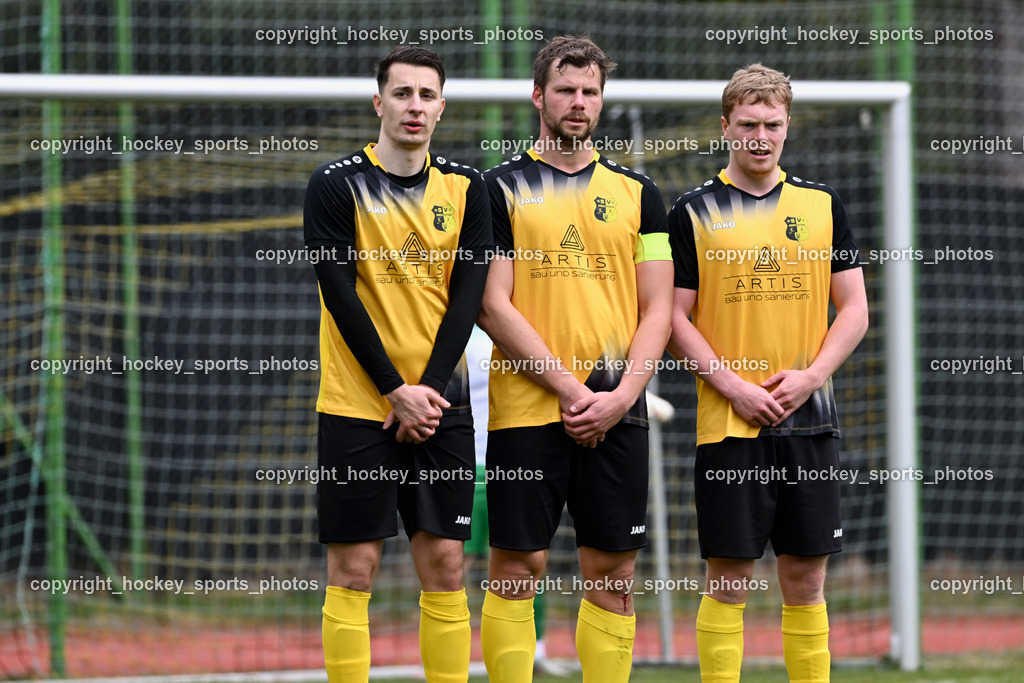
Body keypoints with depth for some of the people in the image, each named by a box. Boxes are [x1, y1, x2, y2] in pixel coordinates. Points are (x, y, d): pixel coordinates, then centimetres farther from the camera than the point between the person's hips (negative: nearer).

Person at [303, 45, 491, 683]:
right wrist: (396, 392, -12)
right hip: (356, 407, -3)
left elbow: (467, 296, 2)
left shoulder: (465, 188, 7)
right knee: (353, 569, -3)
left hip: (441, 405, 3)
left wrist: (428, 390, -9)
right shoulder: (336, 184, -4)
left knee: (445, 562, 2)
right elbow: (341, 295, -8)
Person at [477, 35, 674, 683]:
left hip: (617, 413, 3)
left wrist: (620, 396, -7)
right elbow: (494, 307, -5)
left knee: (613, 574, 4)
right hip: (525, 408, -3)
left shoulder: (637, 192, 10)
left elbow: (658, 308, 7)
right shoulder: (503, 187, 2)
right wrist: (569, 387, -11)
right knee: (518, 567, -3)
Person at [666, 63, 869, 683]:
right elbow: (675, 318, -1)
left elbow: (854, 310, 7)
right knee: (729, 579, -2)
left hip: (810, 421, 2)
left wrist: (811, 376, -8)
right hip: (728, 423, -2)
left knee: (806, 578, 5)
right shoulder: (695, 213, 1)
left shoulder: (823, 206, 8)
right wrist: (734, 385, -12)